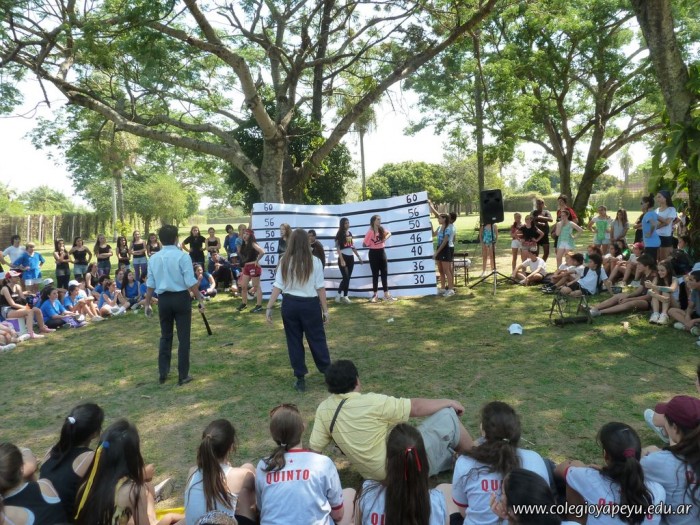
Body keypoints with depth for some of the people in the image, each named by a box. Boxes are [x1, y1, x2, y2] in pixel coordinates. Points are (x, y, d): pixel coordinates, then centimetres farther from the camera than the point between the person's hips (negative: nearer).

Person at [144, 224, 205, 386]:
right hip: (181, 298, -4)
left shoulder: (154, 258, 3)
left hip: (163, 299, 4)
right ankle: (183, 376, 10)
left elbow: (150, 284, 7)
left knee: (165, 336, 18)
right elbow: (191, 282, -14)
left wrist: (147, 303, 17)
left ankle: (163, 373, 25)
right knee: (183, 338, 4)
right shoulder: (182, 256, -11)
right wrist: (200, 299, -4)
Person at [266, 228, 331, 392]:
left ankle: (300, 379, 18)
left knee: (294, 341, 11)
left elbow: (277, 286, -4)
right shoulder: (314, 261, -7)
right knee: (317, 339, 11)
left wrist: (269, 307, 2)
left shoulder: (285, 261, -2)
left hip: (290, 304, 2)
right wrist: (325, 309, 1)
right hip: (310, 304, -1)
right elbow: (320, 288, -6)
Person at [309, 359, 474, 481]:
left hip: (373, 475, 7)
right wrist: (449, 402, 1)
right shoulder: (372, 402, -24)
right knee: (447, 416, 5)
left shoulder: (324, 409, -7)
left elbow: (314, 448, -2)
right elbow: (416, 407, -14)